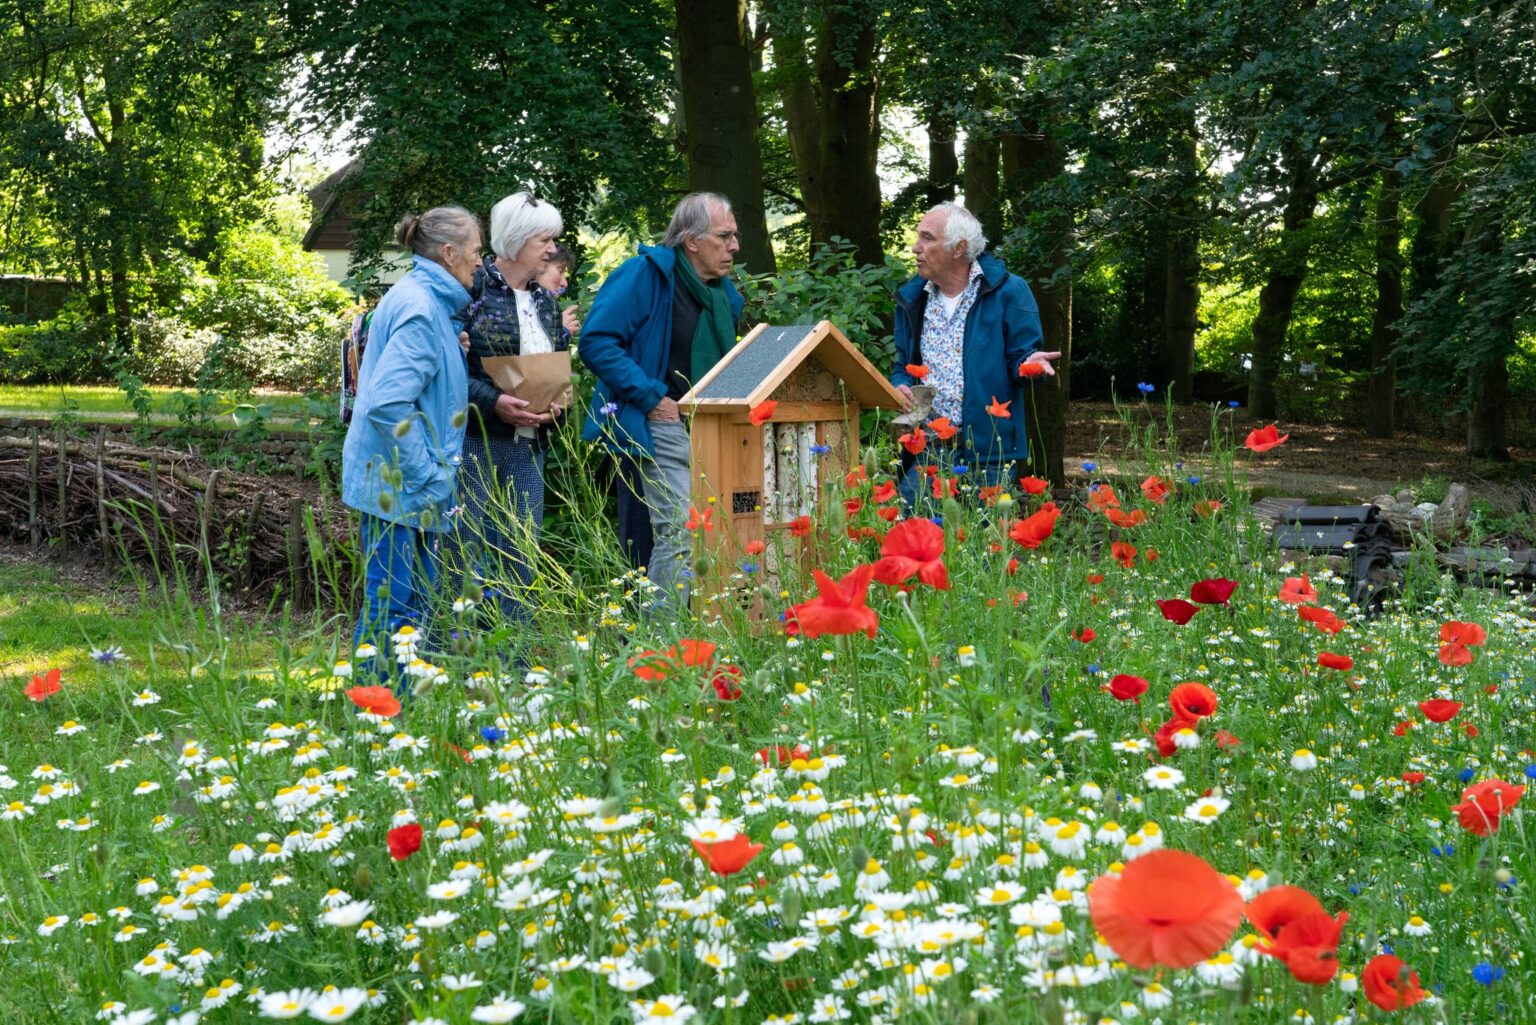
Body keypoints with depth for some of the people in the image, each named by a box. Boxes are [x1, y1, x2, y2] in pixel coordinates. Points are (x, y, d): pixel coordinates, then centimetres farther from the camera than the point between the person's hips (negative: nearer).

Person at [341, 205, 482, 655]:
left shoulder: (426, 300, 14)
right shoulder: (420, 308, -17)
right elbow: (389, 404, -25)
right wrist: (429, 475, -21)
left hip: (410, 484, 10)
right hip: (399, 484, -10)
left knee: (417, 604, 13)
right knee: (393, 606, -5)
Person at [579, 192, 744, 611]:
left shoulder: (723, 292, 16)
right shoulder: (647, 273, -9)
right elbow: (596, 341, -16)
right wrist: (651, 396, -18)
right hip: (666, 421, -8)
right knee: (680, 533, -15)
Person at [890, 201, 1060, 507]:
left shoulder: (1007, 291, -3)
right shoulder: (912, 298, 12)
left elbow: (1020, 357, -2)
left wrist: (1028, 363, -26)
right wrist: (900, 387, -1)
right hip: (924, 452, 4)